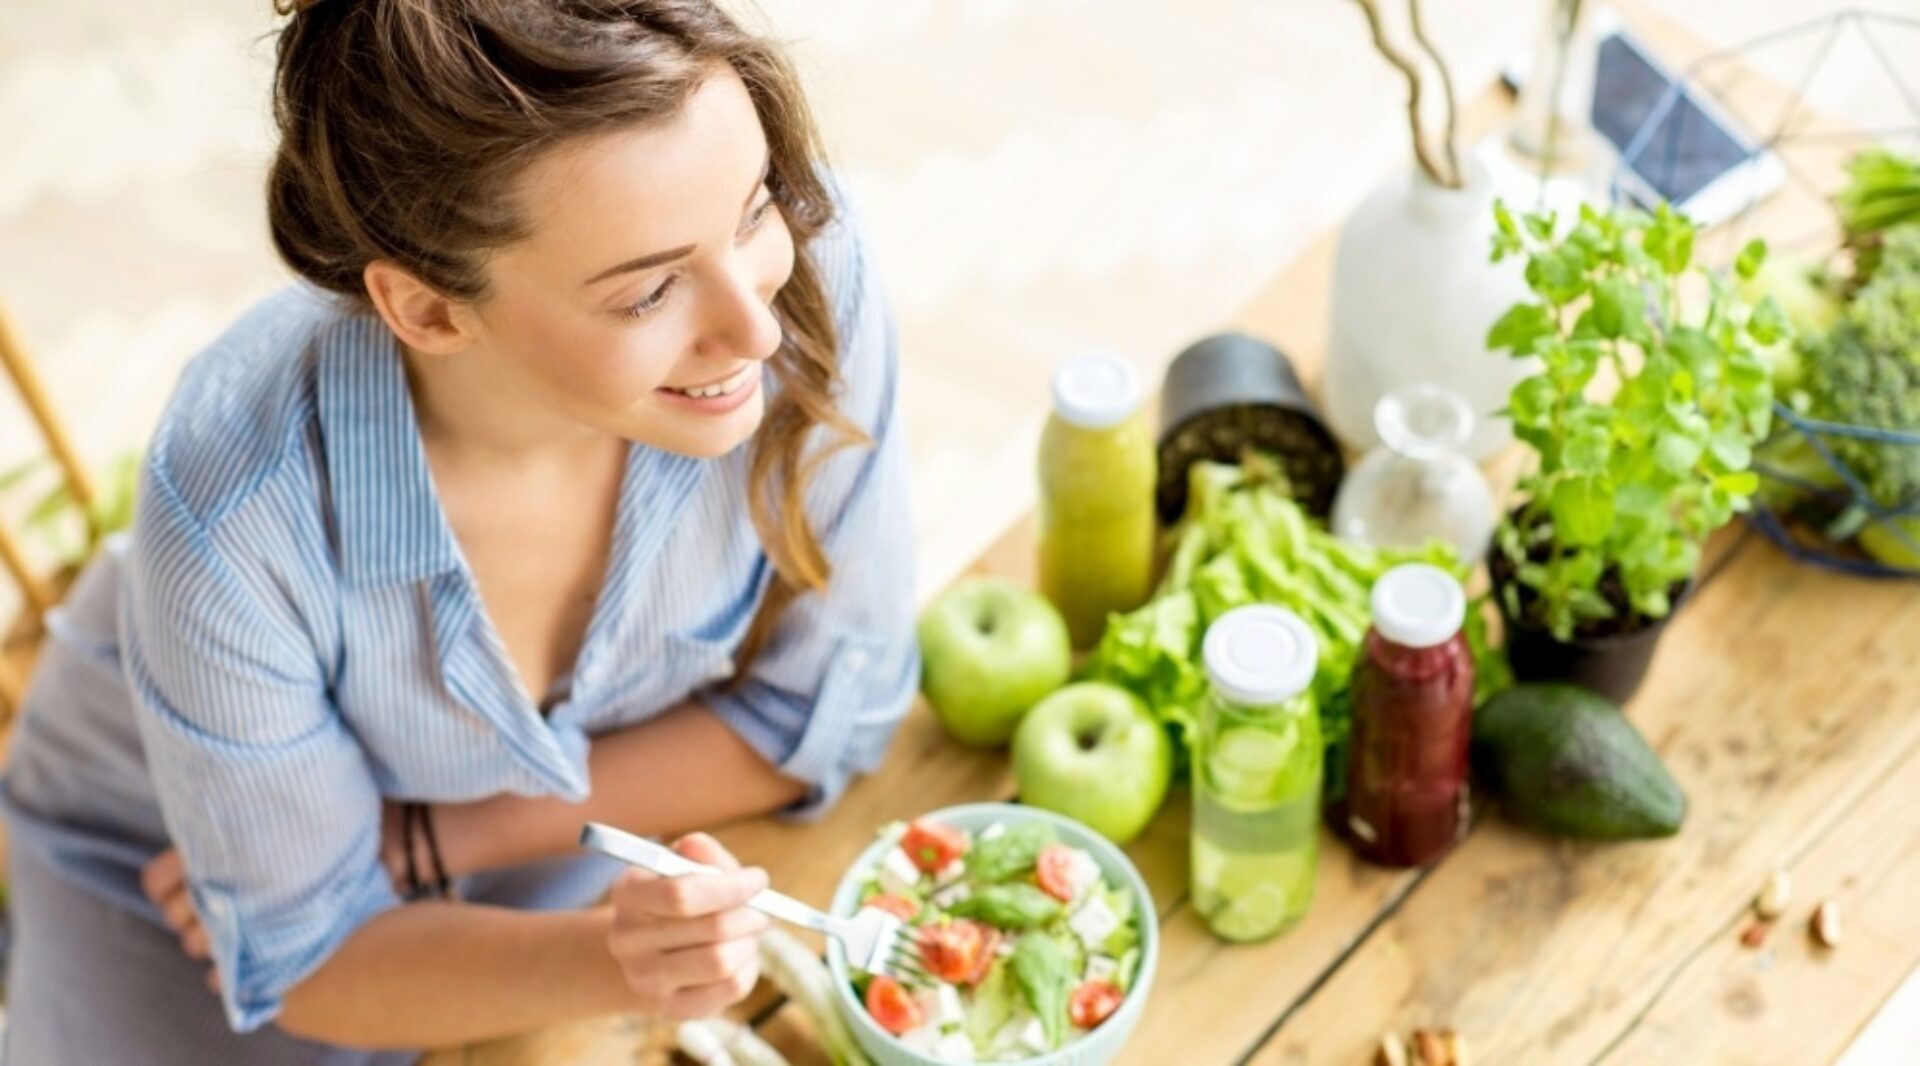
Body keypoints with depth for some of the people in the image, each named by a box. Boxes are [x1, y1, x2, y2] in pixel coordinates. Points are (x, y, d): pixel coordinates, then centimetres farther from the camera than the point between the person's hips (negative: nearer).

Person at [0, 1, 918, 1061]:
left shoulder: (804, 259, -31)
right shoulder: (238, 520, -37)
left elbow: (825, 707, -16)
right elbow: (312, 954, -19)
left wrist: (422, 843, -19)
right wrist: (605, 960, -37)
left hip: (568, 822, 2)